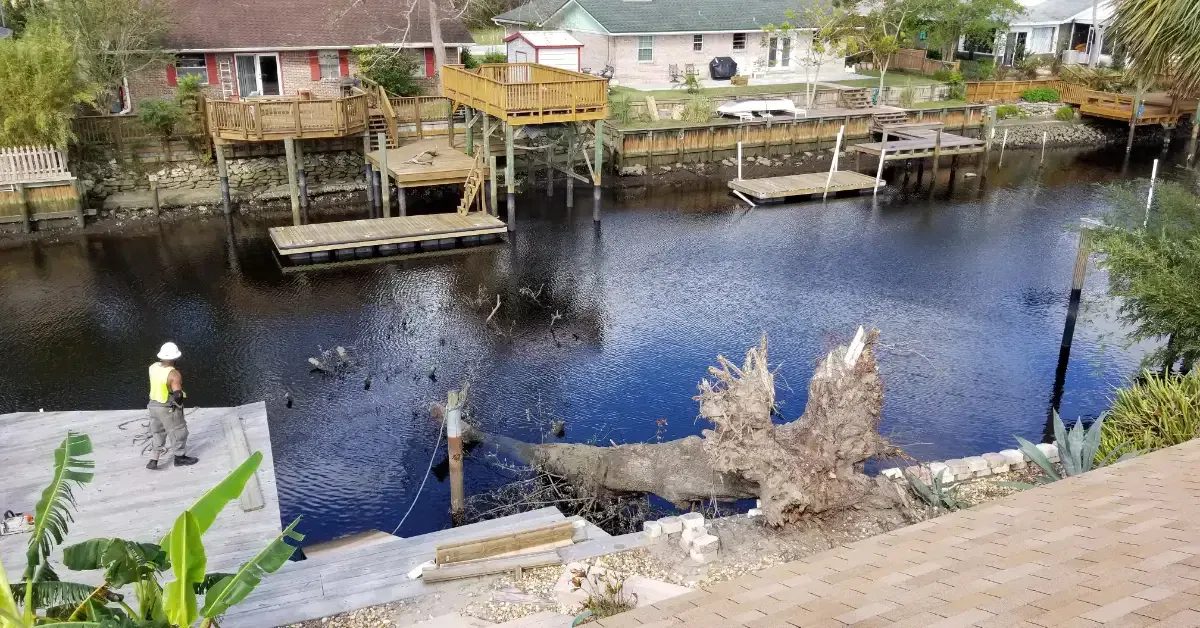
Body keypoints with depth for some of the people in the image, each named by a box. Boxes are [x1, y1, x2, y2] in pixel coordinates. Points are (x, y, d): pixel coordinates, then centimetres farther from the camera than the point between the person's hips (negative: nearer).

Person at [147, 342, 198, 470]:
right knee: (178, 432, 15)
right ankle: (179, 458, 31)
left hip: (154, 405, 7)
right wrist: (180, 404, -10)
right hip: (168, 409, -7)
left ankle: (153, 460, 24)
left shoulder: (153, 367, -7)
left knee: (158, 432, 23)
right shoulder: (174, 374, -29)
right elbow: (177, 395, -29)